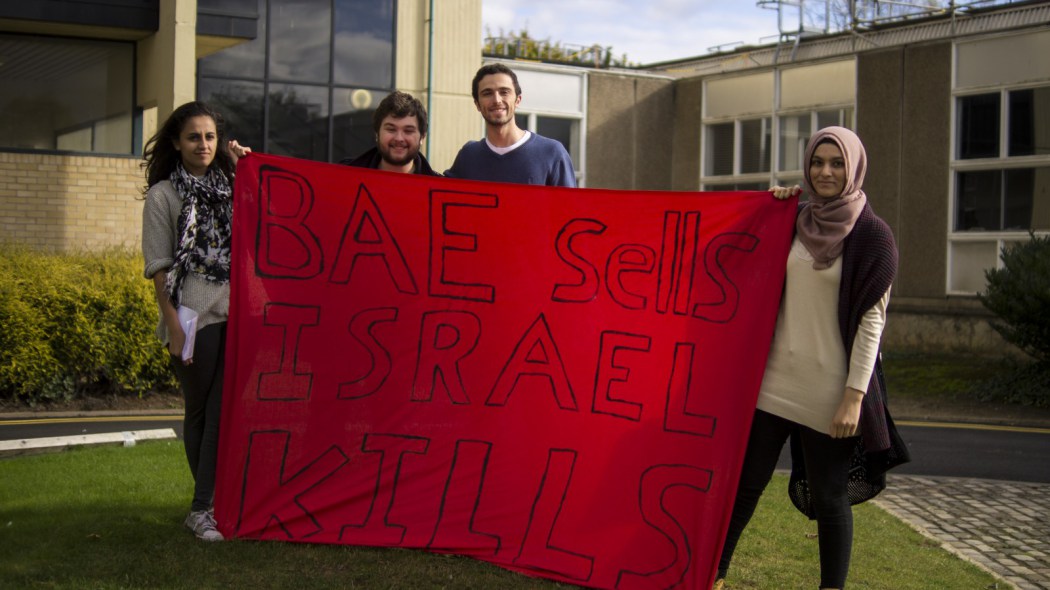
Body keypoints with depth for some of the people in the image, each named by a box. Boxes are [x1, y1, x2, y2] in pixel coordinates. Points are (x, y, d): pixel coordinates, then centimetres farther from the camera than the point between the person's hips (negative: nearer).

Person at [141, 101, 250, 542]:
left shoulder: (232, 187, 13)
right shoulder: (163, 195, 1)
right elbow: (159, 268, -3)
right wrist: (174, 327, -10)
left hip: (236, 314, 3)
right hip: (194, 318, -3)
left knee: (224, 411, -2)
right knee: (199, 412, 5)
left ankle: (203, 508, 6)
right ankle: (208, 502, 15)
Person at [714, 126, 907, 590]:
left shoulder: (872, 235, -7)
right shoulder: (795, 221, 7)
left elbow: (872, 320, -10)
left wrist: (854, 396, -15)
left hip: (829, 389, -4)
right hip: (777, 377, 5)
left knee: (828, 498, 5)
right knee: (745, 483, 9)